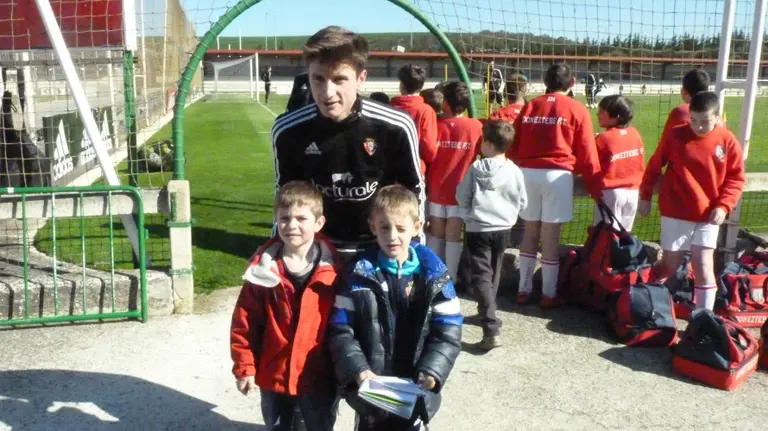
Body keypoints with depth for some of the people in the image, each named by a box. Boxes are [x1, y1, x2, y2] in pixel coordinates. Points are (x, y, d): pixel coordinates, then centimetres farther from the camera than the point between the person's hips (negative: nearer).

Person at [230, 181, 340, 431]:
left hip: (319, 376, -1)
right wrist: (244, 367, -4)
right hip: (273, 374, 1)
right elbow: (244, 322, -5)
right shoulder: (263, 267, -12)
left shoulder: (332, 269, -12)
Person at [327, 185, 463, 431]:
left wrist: (431, 371, -19)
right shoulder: (360, 275, -7)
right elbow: (340, 330, -8)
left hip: (414, 389, 1)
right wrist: (358, 370, -19)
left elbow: (449, 332, -6)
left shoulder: (433, 275, -6)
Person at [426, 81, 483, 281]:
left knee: (435, 232, 12)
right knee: (453, 234, 4)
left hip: (437, 187, 1)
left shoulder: (438, 125, -8)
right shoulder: (476, 127, -6)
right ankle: (450, 278, 7)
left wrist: (427, 181, 5)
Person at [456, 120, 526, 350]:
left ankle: (492, 329, -18)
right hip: (503, 229, 4)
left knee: (481, 277, -6)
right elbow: (522, 202, 4)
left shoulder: (475, 168, -10)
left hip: (478, 229, -3)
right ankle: (488, 315, 37)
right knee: (493, 275, 22)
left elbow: (461, 197, -3)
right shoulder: (514, 171, -4)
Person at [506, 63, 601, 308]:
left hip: (527, 173, 4)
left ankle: (524, 290, 19)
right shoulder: (577, 110, 2)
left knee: (530, 232, 13)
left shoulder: (529, 107, 12)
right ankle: (549, 295, 11)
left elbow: (513, 147, 13)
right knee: (550, 235, 2)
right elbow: (587, 155, 1)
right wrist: (594, 188, 7)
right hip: (557, 175, -4)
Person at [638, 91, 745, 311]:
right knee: (670, 264, 7)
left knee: (704, 267, -2)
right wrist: (645, 197, 7)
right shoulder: (675, 135, -7)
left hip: (708, 215, 1)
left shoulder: (728, 141, -5)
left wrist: (723, 206, -10)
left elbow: (736, 178, 2)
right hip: (675, 212, -1)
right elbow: (654, 166, 4)